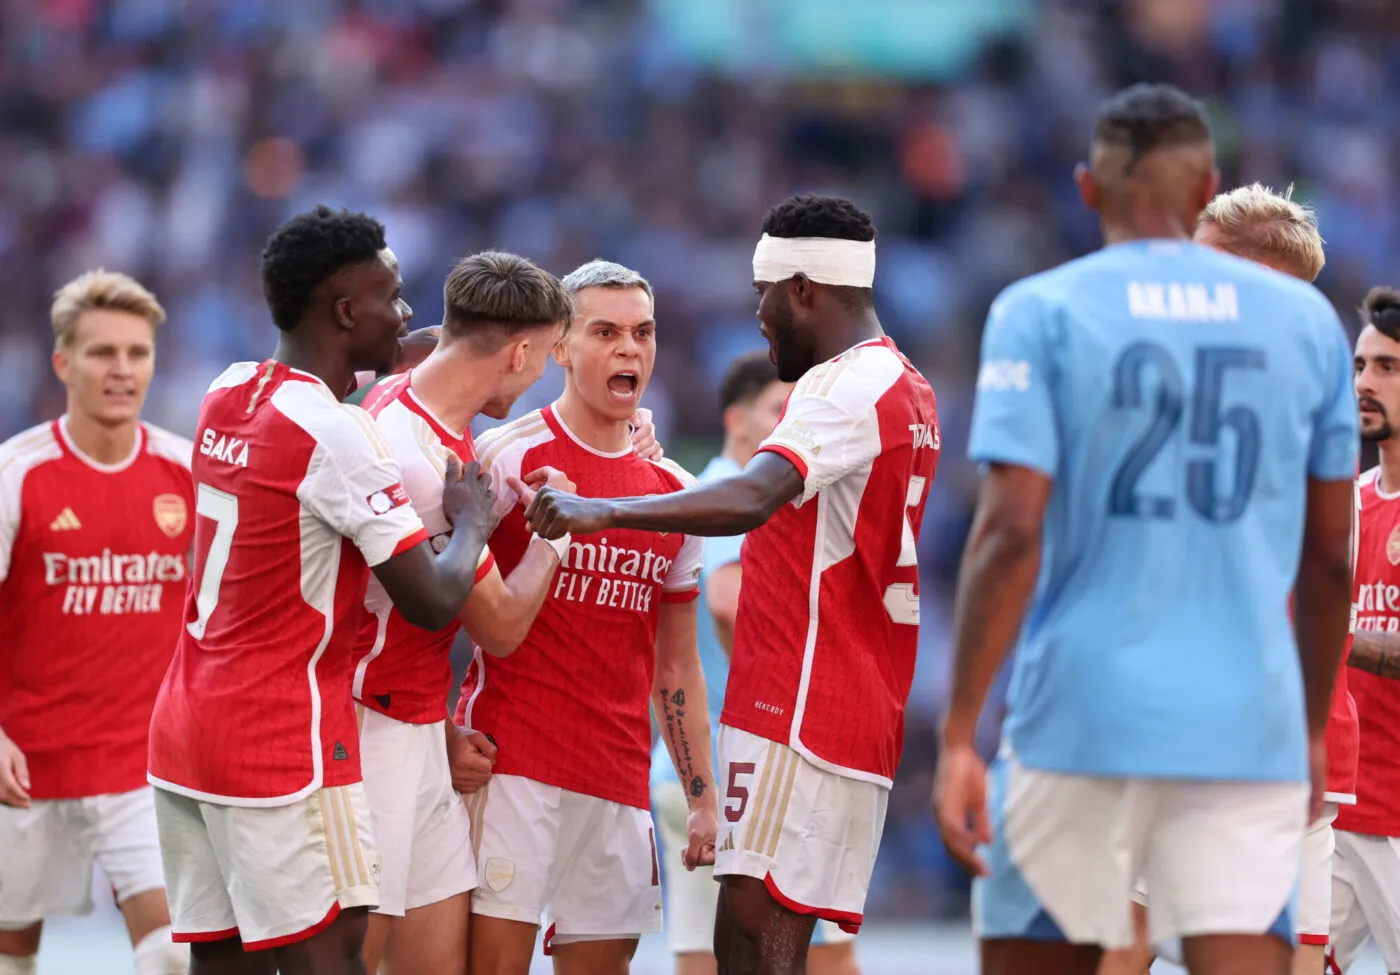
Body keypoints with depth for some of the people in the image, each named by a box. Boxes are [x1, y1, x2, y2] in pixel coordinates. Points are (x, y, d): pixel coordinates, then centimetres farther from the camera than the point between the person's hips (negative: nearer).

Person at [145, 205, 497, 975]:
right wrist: (472, 521, 4)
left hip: (186, 728, 8)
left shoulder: (227, 396, 9)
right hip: (282, 743, -8)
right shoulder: (338, 438, -16)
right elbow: (433, 602, -15)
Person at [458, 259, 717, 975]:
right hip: (511, 757, -6)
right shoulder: (509, 457, -3)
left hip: (620, 779, 6)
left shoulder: (673, 492, 14)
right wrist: (450, 738, -16)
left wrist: (703, 800, 14)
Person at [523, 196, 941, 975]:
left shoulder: (850, 387, -13)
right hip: (864, 717, 10)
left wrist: (604, 513, -36)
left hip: (800, 715, -10)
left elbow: (752, 498, -29)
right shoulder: (906, 390, 21)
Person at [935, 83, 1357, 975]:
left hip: (1083, 718, -2)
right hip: (1250, 731, 2)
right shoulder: (1307, 319, 9)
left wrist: (960, 735, -9)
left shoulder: (1040, 314, 0)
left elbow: (1011, 533, -10)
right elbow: (1329, 557, 14)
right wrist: (1312, 731, 25)